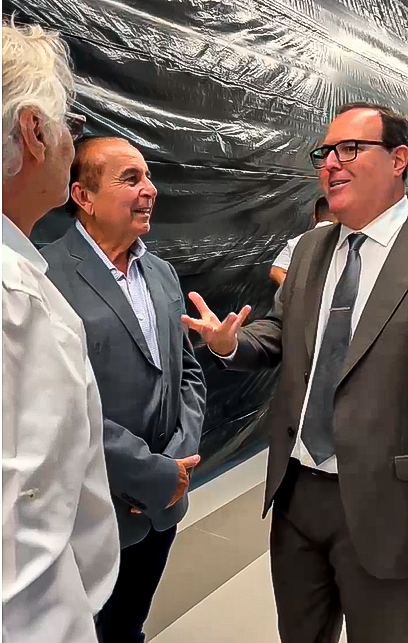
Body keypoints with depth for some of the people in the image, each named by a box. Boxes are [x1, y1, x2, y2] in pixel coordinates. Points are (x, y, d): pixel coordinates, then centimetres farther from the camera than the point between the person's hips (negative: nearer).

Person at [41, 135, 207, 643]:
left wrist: (178, 462, -5)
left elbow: (188, 372, 9)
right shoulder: (46, 277, -17)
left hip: (161, 506, 6)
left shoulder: (162, 273, 7)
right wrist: (156, 474, -17)